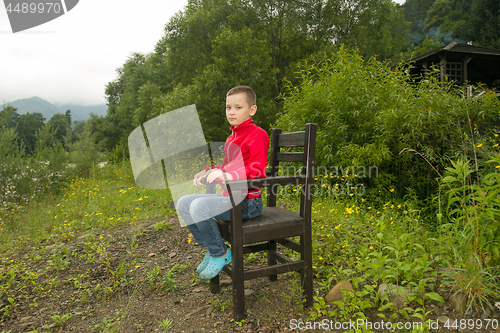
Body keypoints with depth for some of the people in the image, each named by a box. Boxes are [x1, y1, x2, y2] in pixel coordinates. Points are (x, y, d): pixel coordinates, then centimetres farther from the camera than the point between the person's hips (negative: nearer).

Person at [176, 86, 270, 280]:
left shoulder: (257, 135, -11)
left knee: (199, 206, -28)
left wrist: (228, 176, -36)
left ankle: (221, 254, -6)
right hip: (229, 196, 9)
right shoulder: (232, 137, 17)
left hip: (247, 202, -9)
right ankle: (209, 249, 12)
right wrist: (207, 172, 13)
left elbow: (257, 170, -22)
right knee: (183, 204, 5)